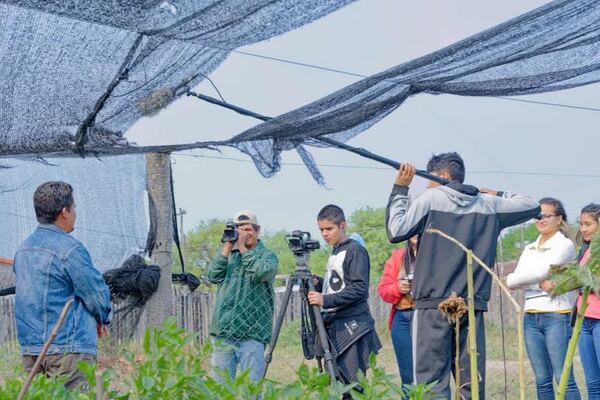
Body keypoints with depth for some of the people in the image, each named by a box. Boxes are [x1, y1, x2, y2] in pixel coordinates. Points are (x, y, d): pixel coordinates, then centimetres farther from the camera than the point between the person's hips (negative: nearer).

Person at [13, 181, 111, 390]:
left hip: (29, 349, 8)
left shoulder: (24, 248, 12)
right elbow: (98, 296, -10)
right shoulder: (69, 249, -14)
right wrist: (102, 319, 14)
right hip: (67, 348, -8)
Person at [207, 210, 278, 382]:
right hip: (223, 331, 3)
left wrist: (243, 249, -6)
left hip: (252, 335, -3)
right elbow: (213, 277, 1)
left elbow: (261, 272, -15)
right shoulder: (227, 254, 17)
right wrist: (227, 248, -4)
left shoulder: (268, 255, 6)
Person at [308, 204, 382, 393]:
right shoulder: (334, 253, 19)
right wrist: (319, 284, 4)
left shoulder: (355, 251, -7)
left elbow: (359, 288, -17)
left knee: (353, 386, -12)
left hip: (351, 329, -9)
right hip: (333, 327, 9)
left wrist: (326, 300, -24)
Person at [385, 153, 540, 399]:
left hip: (433, 305, -4)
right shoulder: (489, 204, 10)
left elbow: (396, 232, -5)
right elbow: (532, 206, 19)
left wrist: (399, 189, 4)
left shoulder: (430, 198, -2)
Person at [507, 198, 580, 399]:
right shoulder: (529, 249, 17)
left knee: (563, 378, -9)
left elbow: (541, 271, -14)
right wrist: (541, 284, -16)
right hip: (531, 317, 6)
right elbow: (515, 279, 2)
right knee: (542, 380, 6)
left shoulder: (565, 245, -1)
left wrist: (511, 279, -1)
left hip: (556, 316, -6)